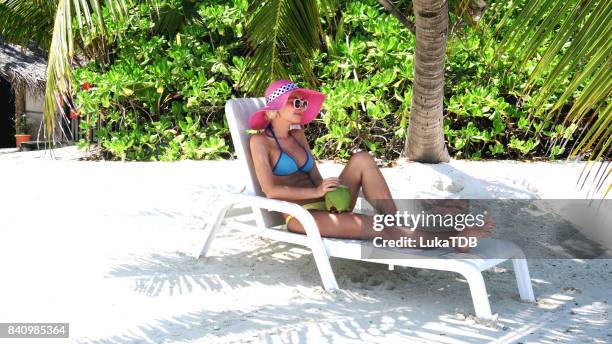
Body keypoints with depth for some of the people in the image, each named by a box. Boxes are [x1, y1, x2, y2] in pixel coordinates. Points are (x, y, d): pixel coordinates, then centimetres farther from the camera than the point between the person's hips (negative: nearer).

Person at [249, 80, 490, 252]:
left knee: (362, 159, -18)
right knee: (377, 227, -29)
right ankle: (448, 239, -28)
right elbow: (270, 190, -13)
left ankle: (398, 225, -26)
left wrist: (331, 193, -9)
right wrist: (316, 192, -17)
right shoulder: (260, 142, -3)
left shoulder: (298, 135, 19)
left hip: (326, 206, 7)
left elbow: (315, 177, 13)